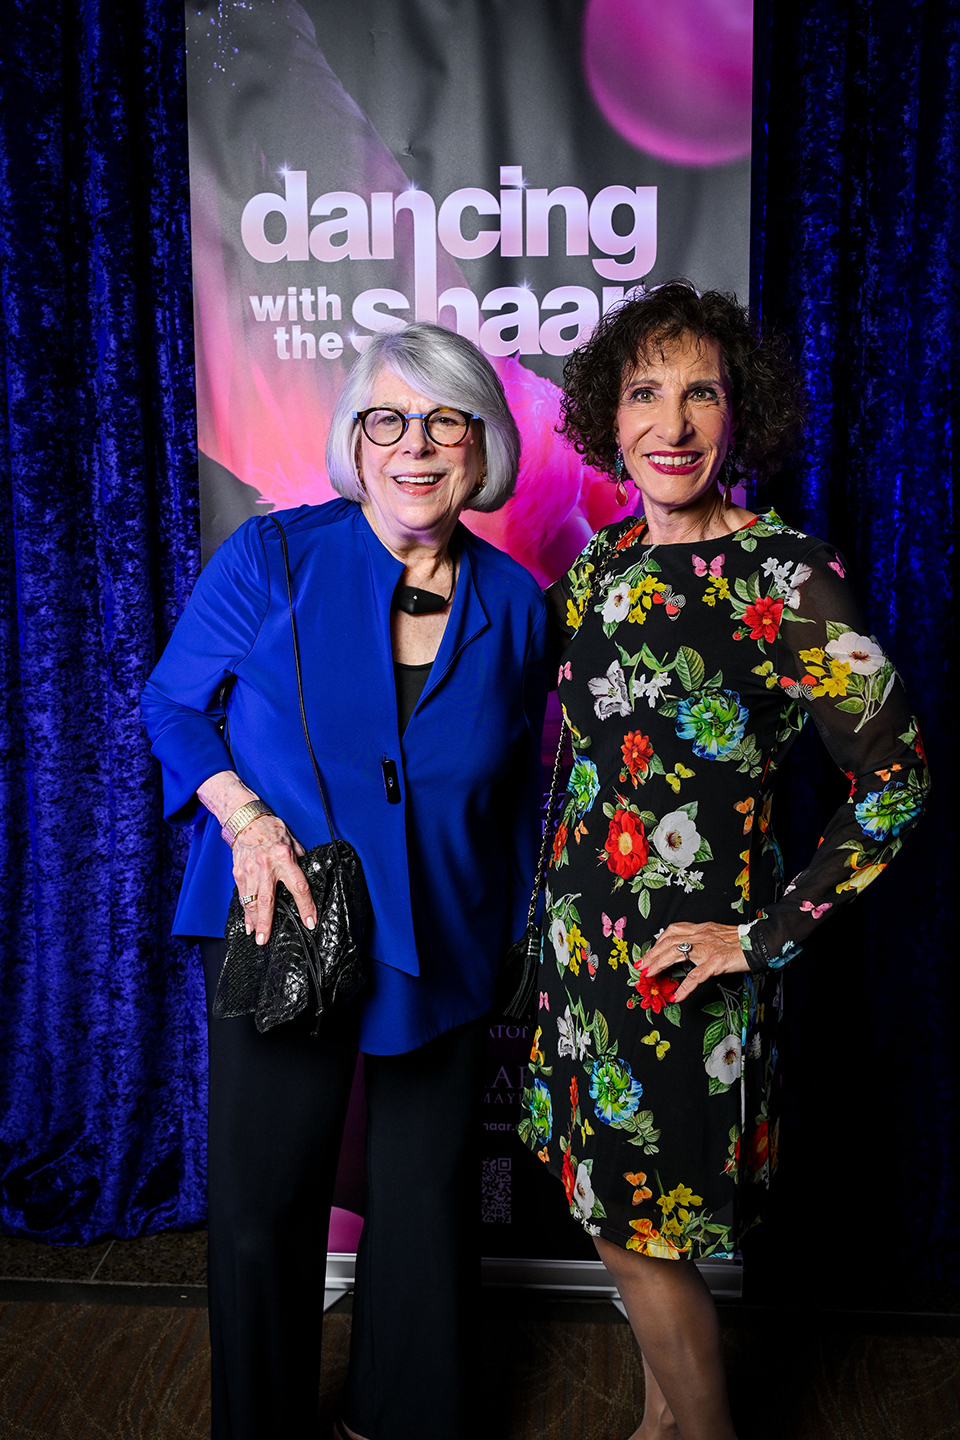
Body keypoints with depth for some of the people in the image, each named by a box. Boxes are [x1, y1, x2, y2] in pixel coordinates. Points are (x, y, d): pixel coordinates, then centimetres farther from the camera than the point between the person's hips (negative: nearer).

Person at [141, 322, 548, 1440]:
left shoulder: (516, 606, 0)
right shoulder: (271, 558, -8)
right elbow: (173, 703, 1)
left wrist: (515, 934, 11)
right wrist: (244, 817, -15)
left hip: (444, 953, 2)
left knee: (427, 1201, 15)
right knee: (262, 1204, 10)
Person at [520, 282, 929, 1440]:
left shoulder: (781, 573, -16)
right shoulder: (599, 564, 4)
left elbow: (895, 778, -14)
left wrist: (771, 935, -14)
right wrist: (562, 922, 11)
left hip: (686, 955, -6)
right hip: (585, 934, 6)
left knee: (642, 1232, 9)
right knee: (627, 1211, 21)